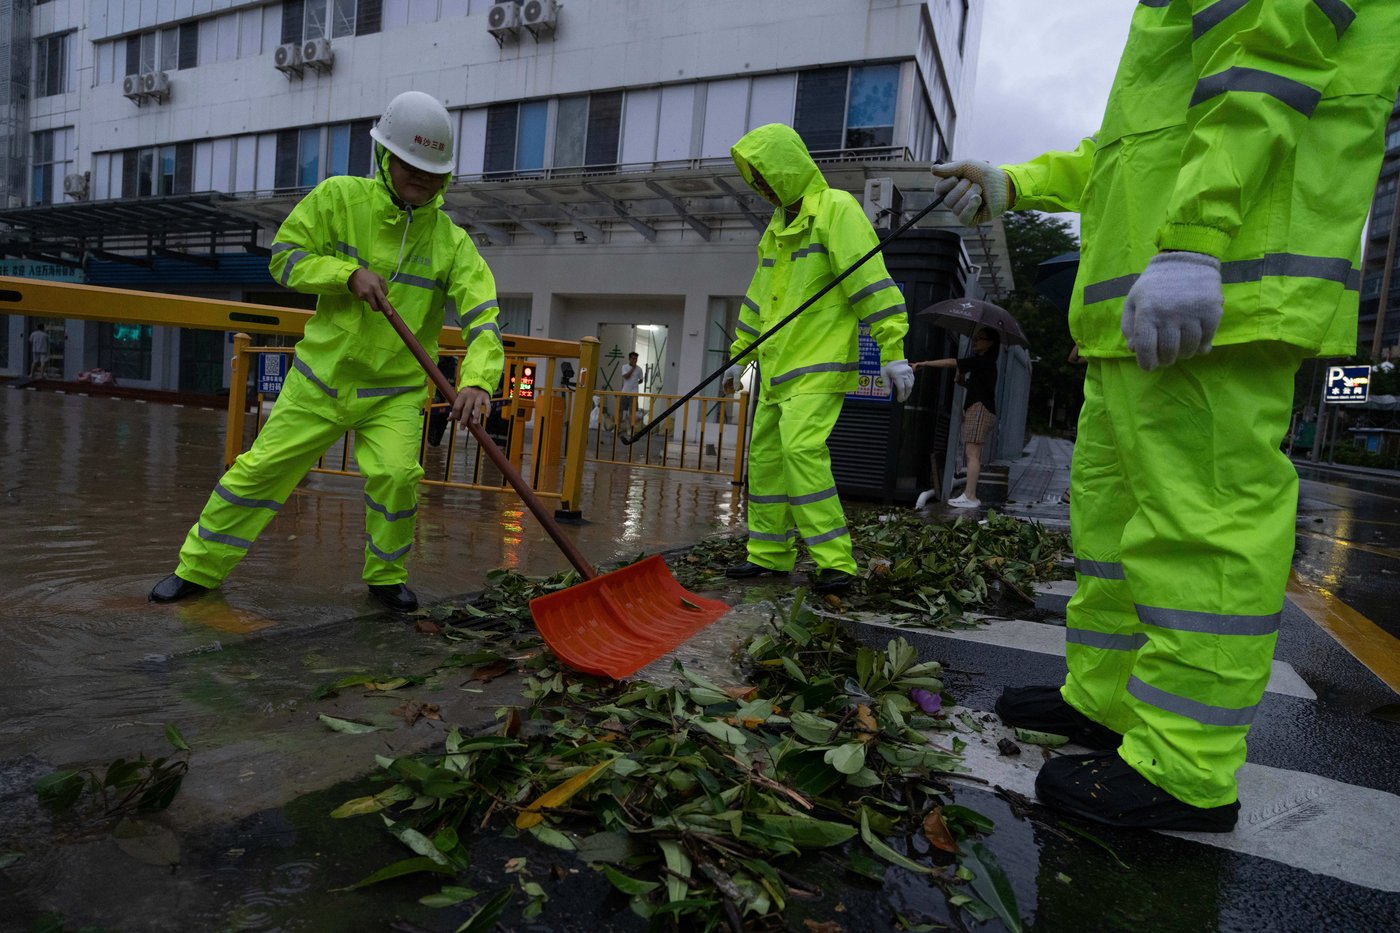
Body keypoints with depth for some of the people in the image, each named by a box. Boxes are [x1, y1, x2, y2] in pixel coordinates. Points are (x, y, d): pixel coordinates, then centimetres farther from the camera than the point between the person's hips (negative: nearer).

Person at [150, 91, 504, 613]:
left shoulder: (452, 242, -6)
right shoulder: (339, 197, -4)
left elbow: (483, 317, -18)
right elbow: (284, 256, 0)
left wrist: (476, 379, -36)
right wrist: (349, 272, -19)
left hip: (395, 392, -1)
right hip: (320, 379, 1)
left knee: (397, 475, -20)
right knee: (260, 469, 5)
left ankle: (386, 576, 7)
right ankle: (199, 567, 26)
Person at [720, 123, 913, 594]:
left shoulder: (836, 209, -7)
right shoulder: (778, 225, 20)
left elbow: (872, 281, -16)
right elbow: (758, 299, 25)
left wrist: (892, 351, -22)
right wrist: (739, 356, 27)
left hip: (820, 364, -9)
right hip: (779, 366, 9)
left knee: (802, 448, -21)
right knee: (765, 455, 9)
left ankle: (835, 560, -13)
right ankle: (769, 554, 20)